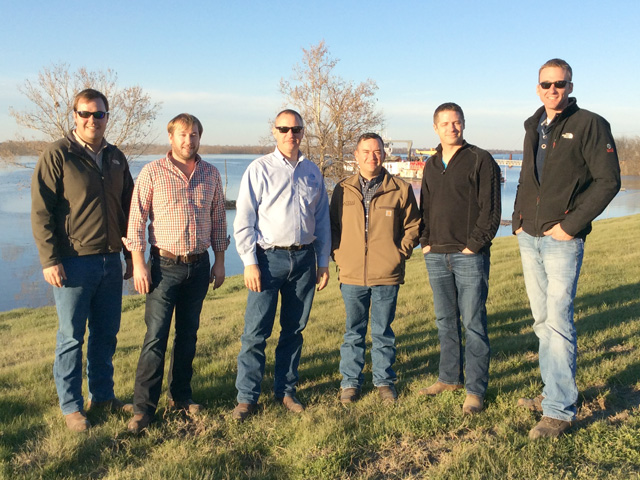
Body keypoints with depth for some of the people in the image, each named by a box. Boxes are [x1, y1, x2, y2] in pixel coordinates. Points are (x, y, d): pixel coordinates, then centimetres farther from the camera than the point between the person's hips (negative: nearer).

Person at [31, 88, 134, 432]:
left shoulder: (116, 158, 11)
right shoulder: (57, 155, -6)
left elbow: (128, 209, 17)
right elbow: (41, 212, -9)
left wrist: (132, 255, 15)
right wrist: (50, 259, -14)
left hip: (110, 260, 5)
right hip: (74, 262, -5)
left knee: (106, 334, 13)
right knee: (71, 337, 5)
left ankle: (102, 396, 27)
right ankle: (71, 406, 17)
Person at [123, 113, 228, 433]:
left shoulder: (210, 174, 8)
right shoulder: (152, 172, -3)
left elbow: (218, 219, 12)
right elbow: (136, 219, -5)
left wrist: (219, 260, 9)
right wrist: (138, 263, -10)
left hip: (199, 265, 4)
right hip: (164, 265, -4)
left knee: (188, 334, 12)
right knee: (155, 337, -5)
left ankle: (181, 395, 25)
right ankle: (143, 408, 3)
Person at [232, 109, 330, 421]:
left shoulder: (313, 172, 11)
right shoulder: (260, 169, -1)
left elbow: (322, 221, 15)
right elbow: (243, 219, -4)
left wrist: (323, 262, 11)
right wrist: (250, 263, -11)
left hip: (304, 258, 4)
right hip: (270, 257, -4)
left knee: (294, 330, 11)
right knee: (255, 331, -3)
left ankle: (285, 390, 24)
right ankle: (247, 397, 8)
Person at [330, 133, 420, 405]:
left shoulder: (400, 189, 2)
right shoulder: (343, 190, 7)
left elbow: (413, 226, 8)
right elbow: (332, 226, 13)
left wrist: (400, 252, -1)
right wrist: (338, 254, 2)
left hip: (387, 275, -1)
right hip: (352, 275, 1)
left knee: (383, 332, 9)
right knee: (353, 332, 11)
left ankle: (384, 381, 24)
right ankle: (351, 382, 23)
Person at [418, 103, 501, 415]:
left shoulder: (481, 160, -2)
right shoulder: (431, 166, 16)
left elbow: (491, 210, -7)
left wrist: (474, 245, -12)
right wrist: (426, 241, 8)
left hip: (469, 256, -6)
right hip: (436, 257, 6)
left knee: (473, 323, -3)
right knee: (445, 321, 13)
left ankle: (475, 389, 4)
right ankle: (450, 377, 25)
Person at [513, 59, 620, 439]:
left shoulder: (590, 125, -6)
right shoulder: (533, 128, 15)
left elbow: (608, 181, -11)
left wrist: (571, 225, -15)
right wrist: (519, 220, 10)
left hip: (562, 240, -7)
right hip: (529, 238, 7)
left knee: (558, 322, -9)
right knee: (543, 322, 12)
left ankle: (560, 411, -1)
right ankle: (555, 391, 25)